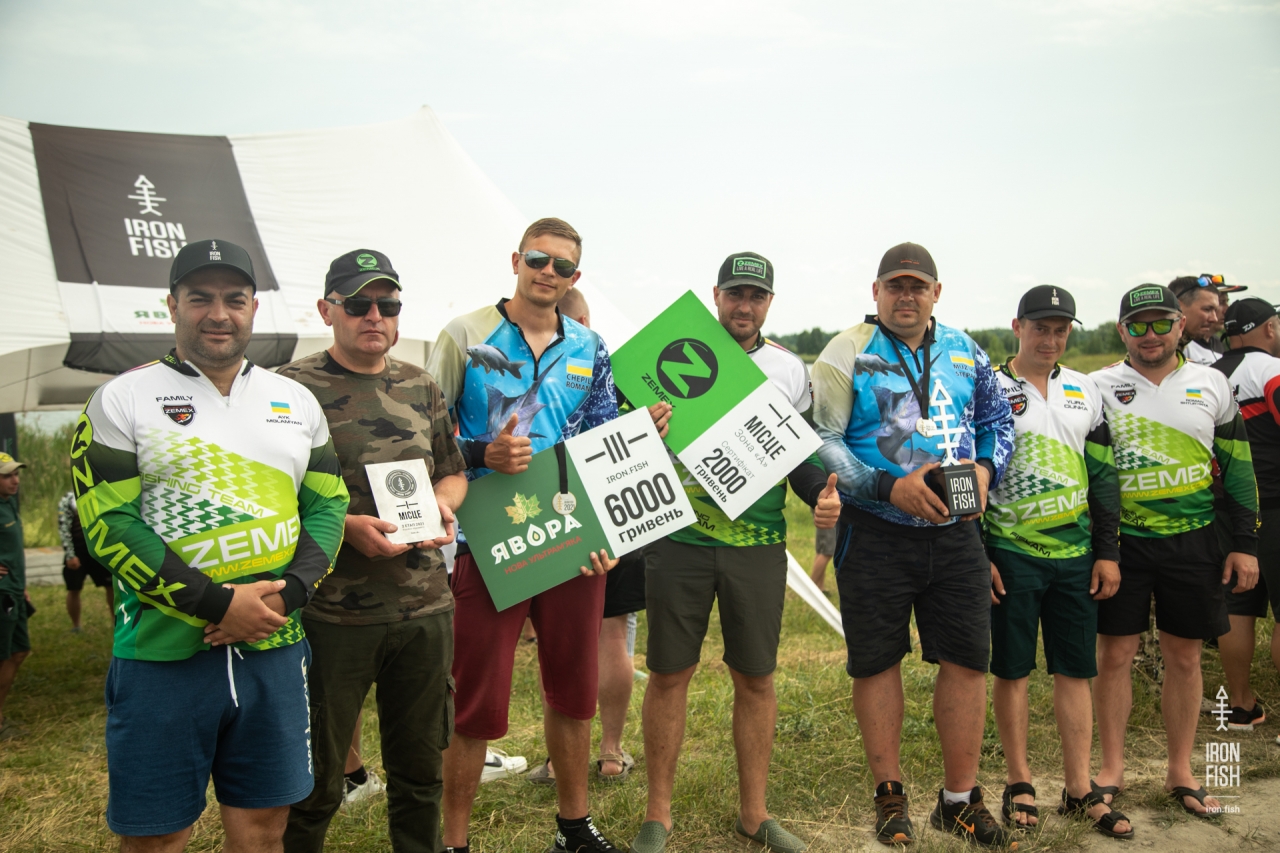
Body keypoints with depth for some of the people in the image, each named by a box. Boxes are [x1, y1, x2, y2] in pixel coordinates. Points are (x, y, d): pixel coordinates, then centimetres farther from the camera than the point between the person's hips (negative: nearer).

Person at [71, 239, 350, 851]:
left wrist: (284, 593, -10)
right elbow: (108, 524, -9)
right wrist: (217, 604, -16)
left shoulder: (297, 402, 10)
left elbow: (328, 505, 8)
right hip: (161, 656, -3)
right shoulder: (122, 400, -2)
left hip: (275, 651, 3)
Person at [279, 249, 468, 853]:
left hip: (425, 607, 5)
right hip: (332, 616, -4)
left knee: (420, 769, 18)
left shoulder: (421, 387, 11)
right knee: (315, 781, 9)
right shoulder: (292, 388, -5)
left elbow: (454, 472, 19)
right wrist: (344, 526, -20)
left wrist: (443, 502, -2)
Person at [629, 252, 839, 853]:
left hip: (759, 545, 2)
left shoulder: (790, 370, 9)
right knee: (669, 673, 5)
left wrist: (821, 493, -7)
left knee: (756, 677, 9)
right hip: (679, 540, -2)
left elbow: (800, 453, 13)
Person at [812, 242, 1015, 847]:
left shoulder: (964, 351, 10)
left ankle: (960, 798, 23)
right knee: (876, 662, 6)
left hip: (955, 532, 4)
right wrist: (890, 487, -19)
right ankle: (889, 796, 25)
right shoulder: (849, 353, -5)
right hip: (875, 535, -4)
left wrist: (985, 467, -3)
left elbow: (997, 420, 18)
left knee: (967, 659, 6)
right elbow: (818, 440, -11)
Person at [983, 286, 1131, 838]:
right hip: (1011, 554, -4)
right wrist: (976, 556, -8)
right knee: (1012, 669, 5)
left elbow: (1103, 476, 11)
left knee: (1075, 670, 8)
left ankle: (1079, 789, 19)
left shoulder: (1084, 392, 10)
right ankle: (1019, 782, 19)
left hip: (1076, 552, 4)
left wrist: (1108, 552, 6)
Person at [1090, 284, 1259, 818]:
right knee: (1114, 654, 3)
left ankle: (1180, 772, 24)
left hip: (1193, 541, 2)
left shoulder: (1211, 385, 6)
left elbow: (1237, 467, 10)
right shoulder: (1099, 387, 0)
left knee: (1184, 656, 9)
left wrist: (1245, 544, 5)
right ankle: (1112, 768, 18)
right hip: (1121, 541, -1)